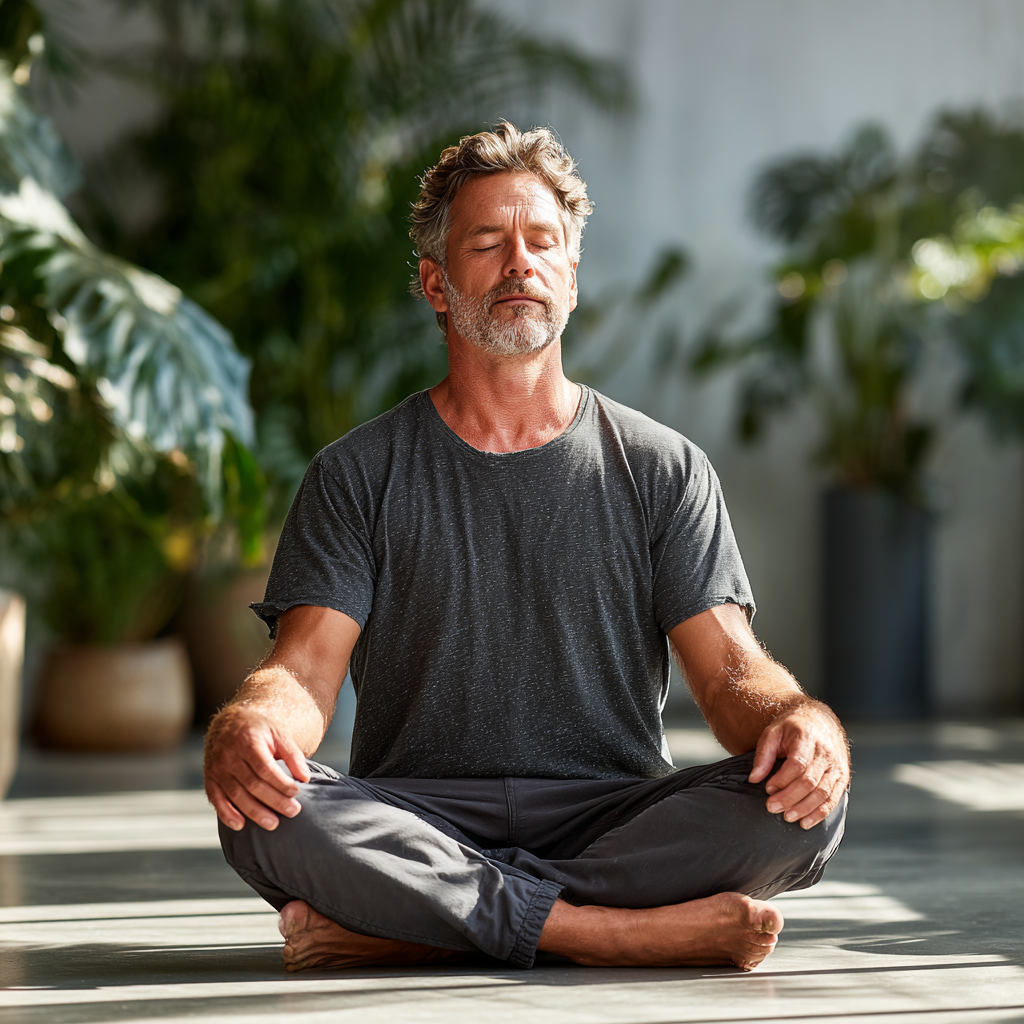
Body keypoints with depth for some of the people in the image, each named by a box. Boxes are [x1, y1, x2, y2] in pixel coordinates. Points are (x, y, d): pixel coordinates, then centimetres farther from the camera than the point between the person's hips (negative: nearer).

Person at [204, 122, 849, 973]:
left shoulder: (663, 469, 10)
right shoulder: (358, 475, 9)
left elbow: (730, 670, 2)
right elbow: (306, 669, -2)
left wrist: (804, 719, -24)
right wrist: (249, 722, -28)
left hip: (613, 817, 1)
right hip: (419, 822, -1)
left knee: (801, 801, -28)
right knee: (267, 815, -33)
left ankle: (400, 927, -24)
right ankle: (652, 930, -29)